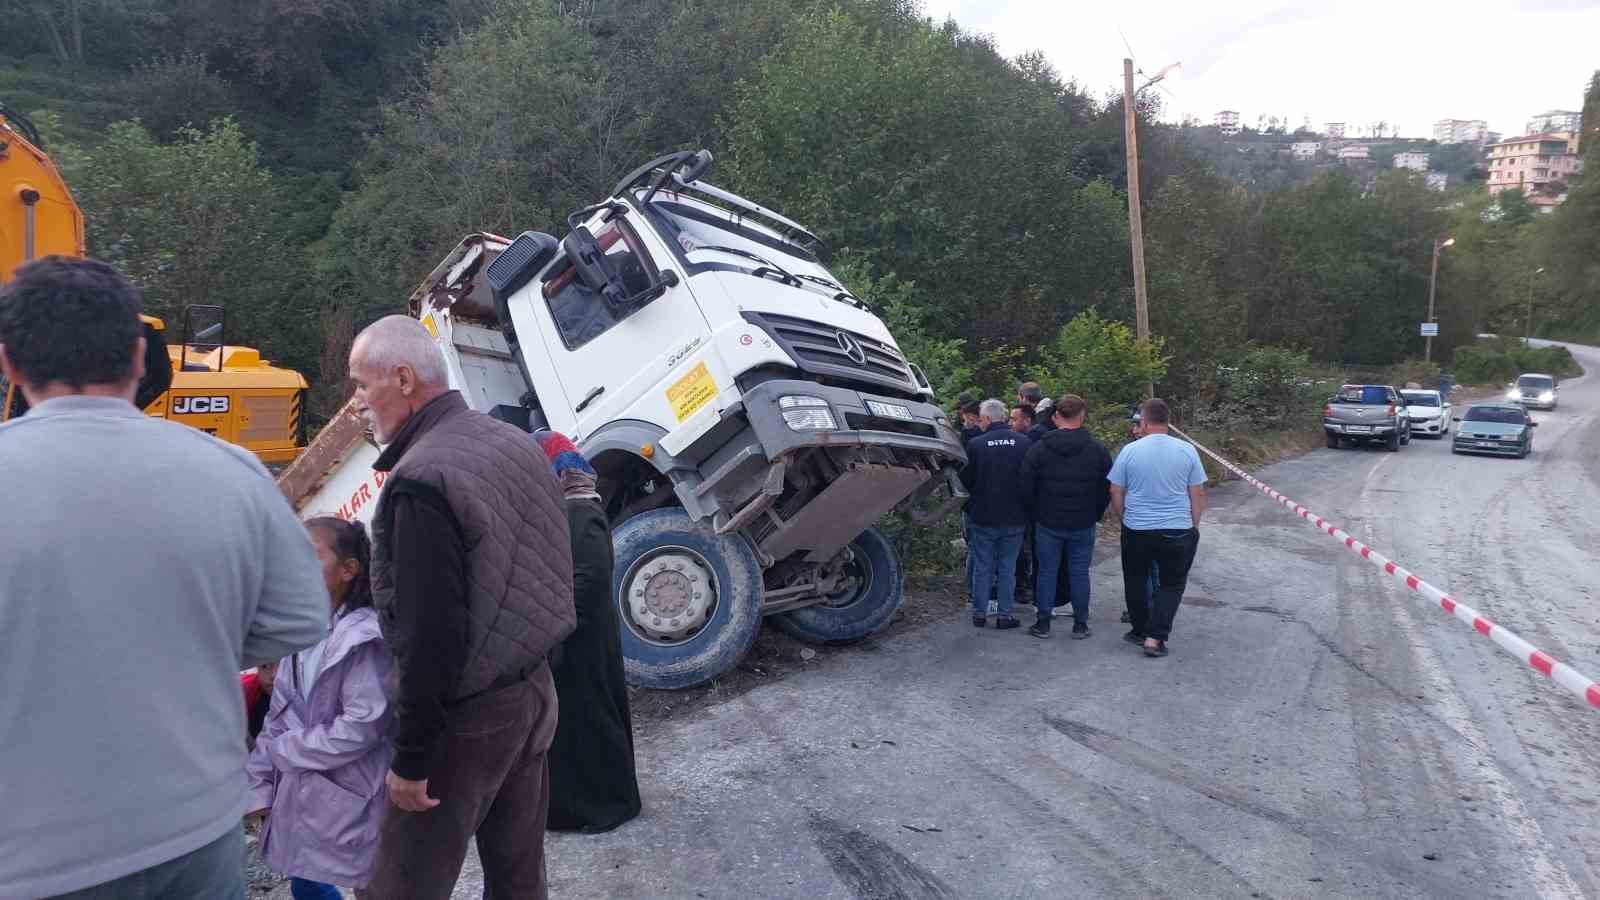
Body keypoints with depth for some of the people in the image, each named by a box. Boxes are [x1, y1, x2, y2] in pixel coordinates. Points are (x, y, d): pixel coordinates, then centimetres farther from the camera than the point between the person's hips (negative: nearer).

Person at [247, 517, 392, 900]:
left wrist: (283, 750, -13)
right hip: (303, 796, 8)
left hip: (350, 801, -8)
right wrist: (259, 785, 2)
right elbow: (278, 717, 12)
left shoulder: (365, 637, -18)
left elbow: (362, 727, -24)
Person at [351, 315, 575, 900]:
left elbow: (431, 638, -24)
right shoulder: (516, 442, 4)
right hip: (536, 690, 8)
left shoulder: (422, 480, -23)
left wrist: (410, 760, -15)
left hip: (466, 717, -8)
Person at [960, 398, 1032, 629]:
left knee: (982, 568, 11)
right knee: (1008, 569, 10)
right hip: (1014, 518, 1)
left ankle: (979, 613, 17)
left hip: (984, 517, -1)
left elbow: (966, 480, -3)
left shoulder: (976, 444, -12)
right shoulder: (1023, 442, -7)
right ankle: (1004, 615, 12)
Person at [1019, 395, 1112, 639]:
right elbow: (1107, 490, 0)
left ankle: (1043, 623, 14)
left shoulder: (1038, 449, -7)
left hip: (1048, 523, 0)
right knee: (1080, 573, 9)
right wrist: (1095, 515, 11)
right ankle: (1080, 625, 15)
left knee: (1047, 572, 8)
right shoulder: (1098, 450, -5)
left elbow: (1026, 488, -4)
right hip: (1084, 525, 1)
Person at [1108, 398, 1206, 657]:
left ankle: (1140, 630, 28)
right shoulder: (1187, 451, -5)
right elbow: (1198, 494, 1)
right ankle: (1155, 636, 2)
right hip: (1178, 530, 0)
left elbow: (1116, 493, 0)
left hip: (1136, 530, 0)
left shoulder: (1130, 451, -6)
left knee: (1135, 583, 18)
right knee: (1171, 584, 11)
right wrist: (1194, 525, 13)